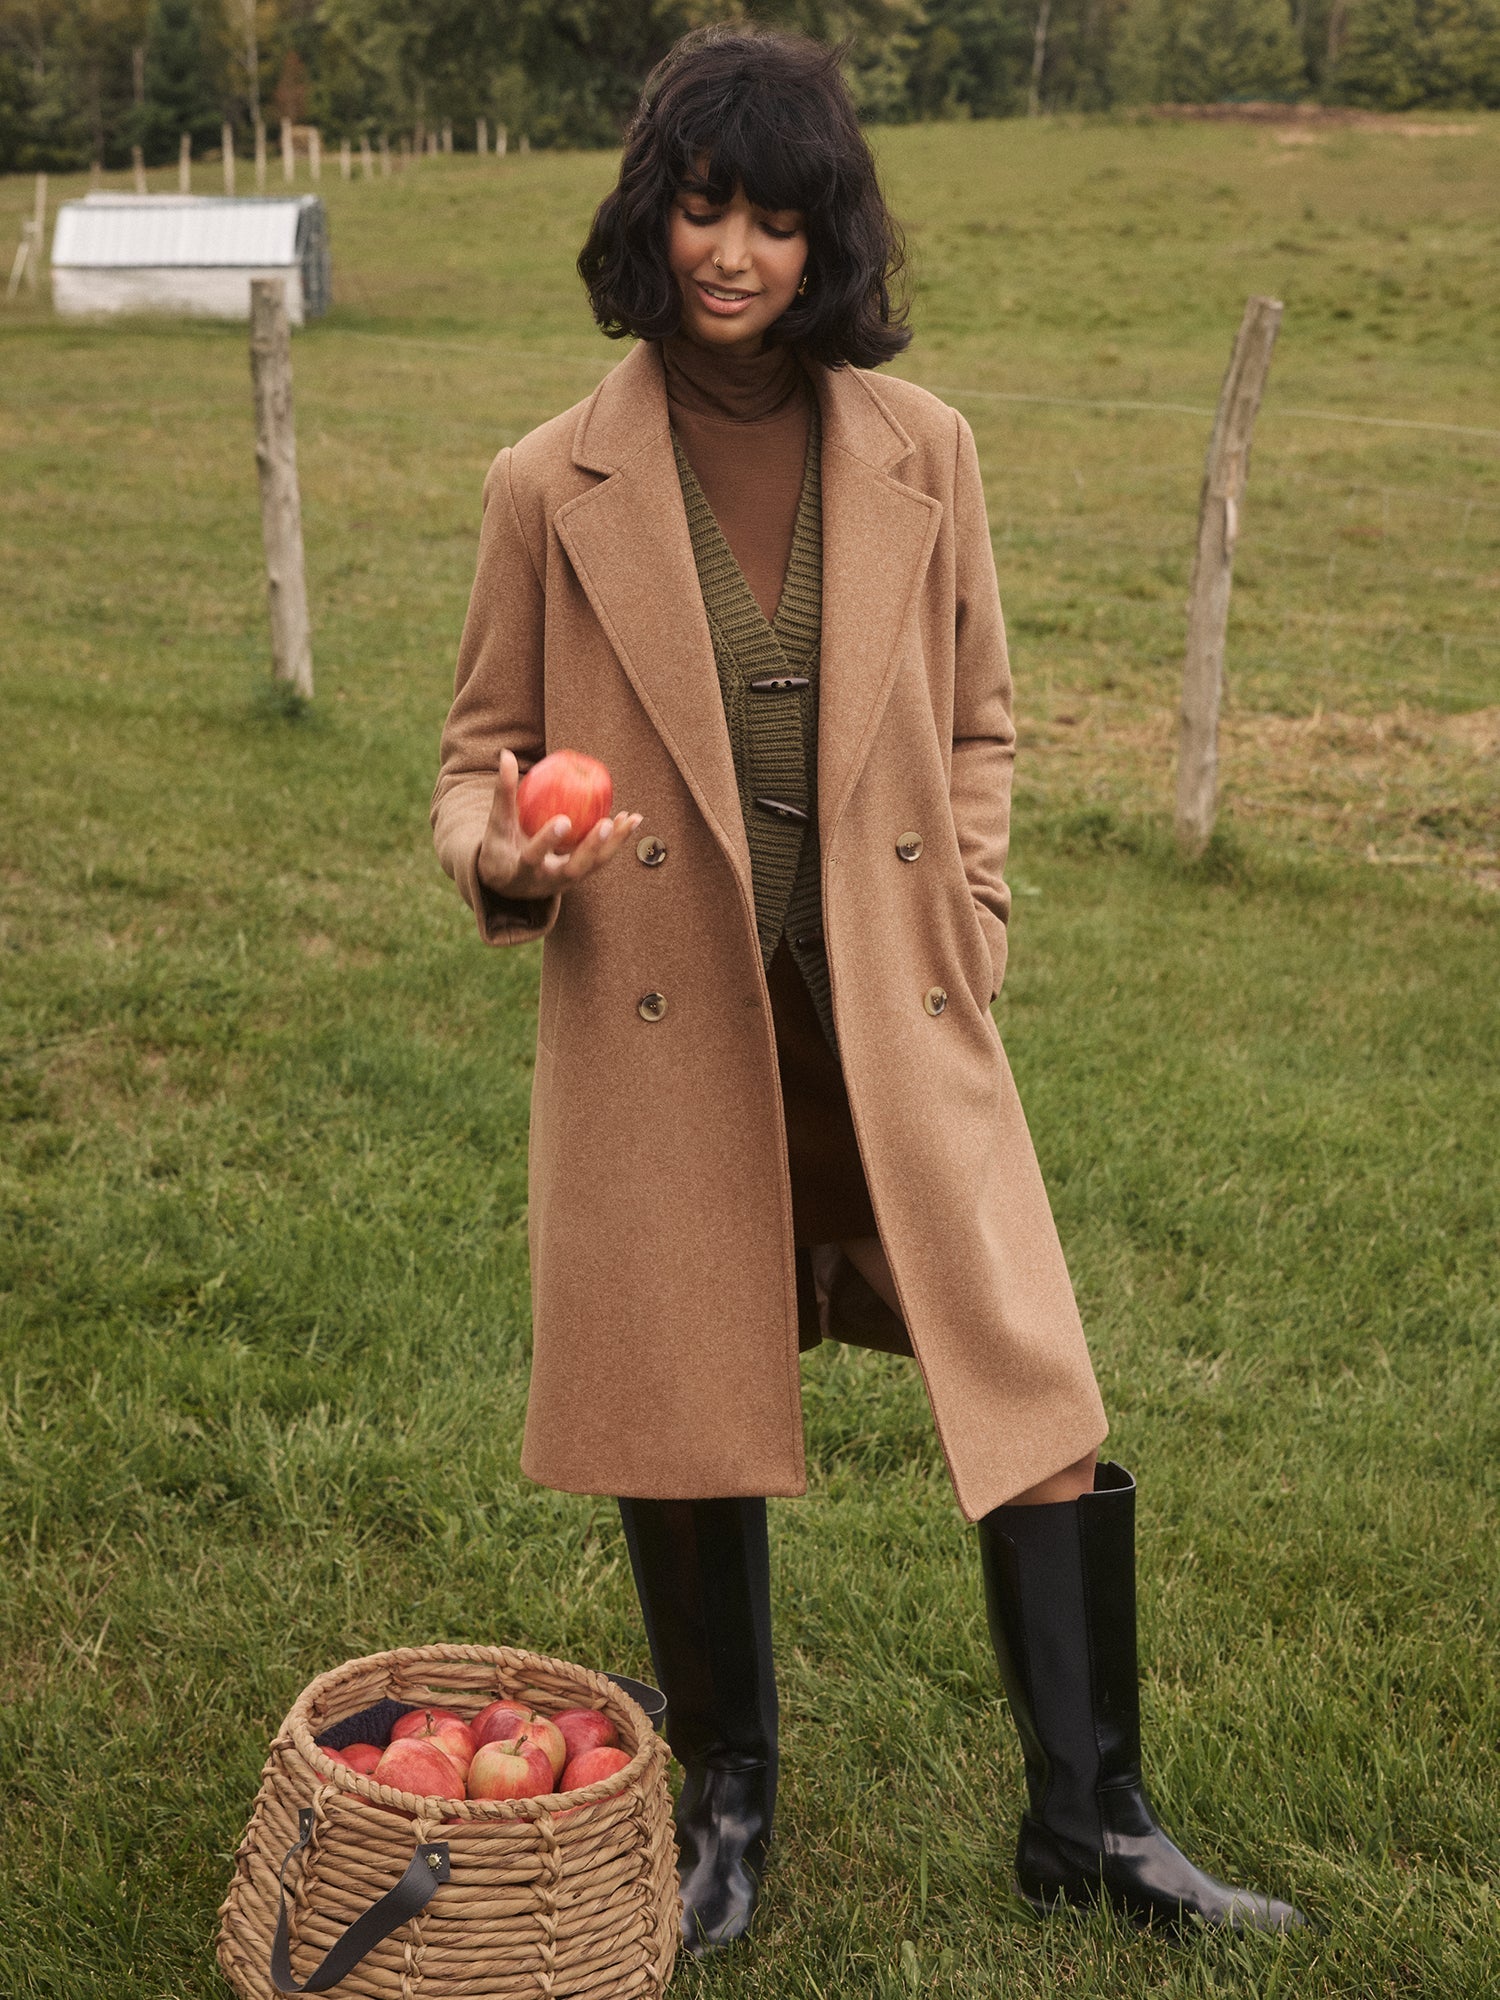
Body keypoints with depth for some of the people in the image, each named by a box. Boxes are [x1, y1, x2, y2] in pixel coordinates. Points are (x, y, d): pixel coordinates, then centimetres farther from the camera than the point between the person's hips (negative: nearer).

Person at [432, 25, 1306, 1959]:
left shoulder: (921, 453, 2)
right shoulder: (556, 483, -2)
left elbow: (976, 728, 11)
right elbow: (485, 739, 6)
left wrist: (965, 942, 2)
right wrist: (503, 855, -15)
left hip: (892, 1010, 1)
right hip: (659, 1018, -1)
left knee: (1034, 1393, -2)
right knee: (686, 1427, 10)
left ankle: (1087, 1822, 15)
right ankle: (725, 1801, 33)